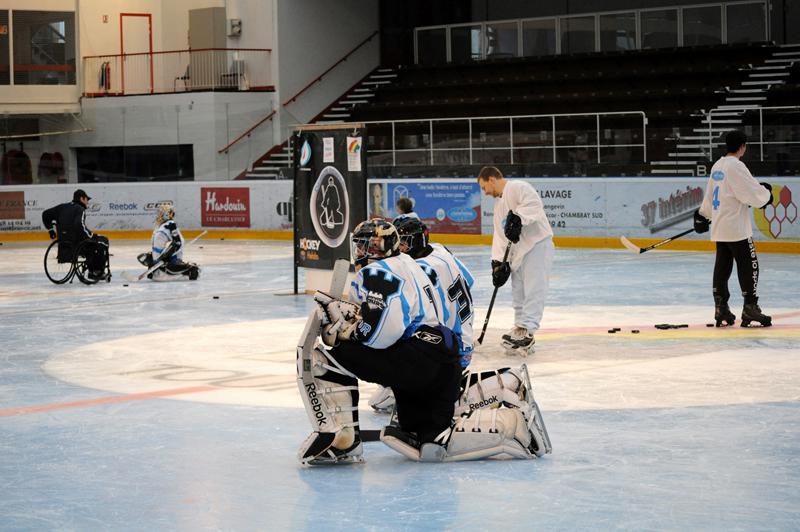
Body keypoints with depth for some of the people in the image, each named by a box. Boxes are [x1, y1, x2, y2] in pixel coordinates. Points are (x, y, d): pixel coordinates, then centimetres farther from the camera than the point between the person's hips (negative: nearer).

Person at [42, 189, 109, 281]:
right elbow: (79, 226, -30)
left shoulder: (62, 207, 11)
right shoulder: (80, 209, -12)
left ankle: (92, 272, 32)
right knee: (103, 241, 8)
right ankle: (99, 271, 10)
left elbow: (45, 214, 15)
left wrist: (50, 230, 24)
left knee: (91, 243, 33)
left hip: (63, 244, 8)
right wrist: (92, 235, -18)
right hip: (77, 244, -8)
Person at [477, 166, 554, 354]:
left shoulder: (518, 188, -5)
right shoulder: (499, 204, 23)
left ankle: (526, 331, -21)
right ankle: (520, 329, 19)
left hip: (537, 243, -10)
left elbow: (533, 204, -24)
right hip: (517, 251, 10)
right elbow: (500, 235, 18)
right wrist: (498, 263, 9)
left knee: (533, 291, -14)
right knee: (518, 293, 12)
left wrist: (518, 219, -32)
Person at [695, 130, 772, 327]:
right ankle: (750, 307, -7)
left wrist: (703, 215, 33)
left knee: (722, 266, 10)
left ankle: (721, 308, 12)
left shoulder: (717, 166, 12)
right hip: (736, 227, -9)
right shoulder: (736, 166, -15)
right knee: (748, 265, -5)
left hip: (719, 228, 9)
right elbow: (753, 193, -18)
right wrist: (766, 193, 3)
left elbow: (710, 194, 22)